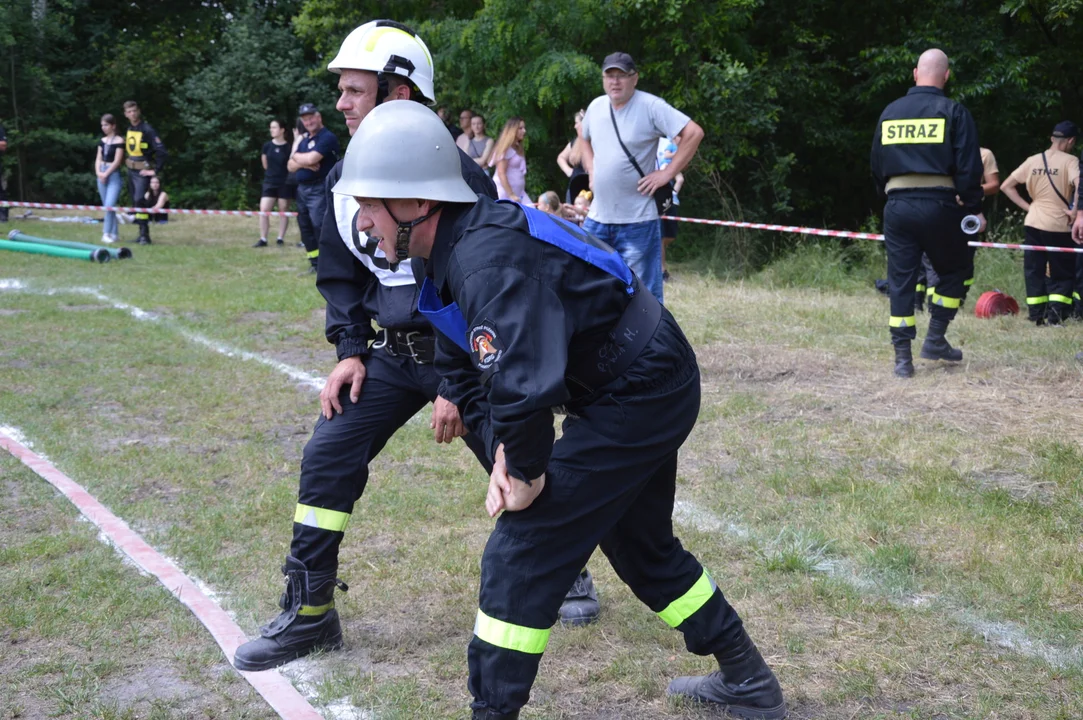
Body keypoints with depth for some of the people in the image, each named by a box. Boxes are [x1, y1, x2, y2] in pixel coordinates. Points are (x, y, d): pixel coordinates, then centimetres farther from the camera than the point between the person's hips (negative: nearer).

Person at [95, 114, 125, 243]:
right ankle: (113, 233, 13)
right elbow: (98, 158, 10)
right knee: (107, 206, 7)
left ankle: (107, 233, -12)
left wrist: (106, 174, -13)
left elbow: (117, 161, -12)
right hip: (102, 175, 7)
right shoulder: (102, 141, 11)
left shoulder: (119, 141, -7)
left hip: (114, 175, -7)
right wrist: (98, 172, -6)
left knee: (110, 205, -17)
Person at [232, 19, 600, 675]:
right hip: (388, 354, 5)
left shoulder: (457, 176, -19)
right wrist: (350, 351, -1)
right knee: (327, 459, -5)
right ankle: (309, 613, 6)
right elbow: (341, 275, 13)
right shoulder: (346, 179, 1)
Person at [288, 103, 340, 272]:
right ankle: (315, 263, 18)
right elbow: (290, 167, 14)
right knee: (305, 227, 11)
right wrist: (303, 163, -8)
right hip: (302, 189, 9)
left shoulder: (327, 137, -9)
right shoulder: (304, 141, 19)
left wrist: (296, 157, 0)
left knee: (320, 226, -15)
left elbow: (312, 158, -21)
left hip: (319, 190, -9)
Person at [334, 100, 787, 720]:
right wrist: (504, 454, -4)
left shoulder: (487, 258, -29)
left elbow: (524, 384, -39)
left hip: (639, 397, -11)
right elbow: (468, 373, 10)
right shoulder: (456, 249, 3)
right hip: (657, 389, 11)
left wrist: (526, 472, -22)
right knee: (641, 546, 25)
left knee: (522, 552, -8)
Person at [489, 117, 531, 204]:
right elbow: (501, 174, -16)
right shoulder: (506, 148, -10)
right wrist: (511, 195, -20)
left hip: (518, 192, 8)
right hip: (505, 193, -8)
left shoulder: (518, 148, 16)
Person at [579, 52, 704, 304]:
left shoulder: (650, 106, -10)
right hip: (597, 217, 6)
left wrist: (667, 174, -16)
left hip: (638, 220, -6)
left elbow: (694, 133, -14)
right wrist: (592, 171, 14)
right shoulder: (596, 107, 9)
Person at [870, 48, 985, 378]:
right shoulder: (953, 112, -3)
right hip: (939, 205, -3)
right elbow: (968, 166, -6)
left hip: (897, 206, 3)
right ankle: (935, 339, 12)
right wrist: (974, 209, 2)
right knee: (952, 271, 17)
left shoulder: (889, 112, 11)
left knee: (900, 281, 6)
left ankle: (902, 357, 4)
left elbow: (876, 165, 17)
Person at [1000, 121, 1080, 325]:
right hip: (1058, 225, -4)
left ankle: (1037, 315, 8)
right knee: (1063, 273, 6)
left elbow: (1006, 186, 10)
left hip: (1033, 223, 4)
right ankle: (1055, 312, -9)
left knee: (1034, 270, 11)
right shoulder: (1070, 161, -7)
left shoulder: (1032, 161, 7)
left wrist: (1026, 206, 9)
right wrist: (1074, 212, -15)